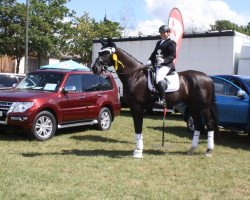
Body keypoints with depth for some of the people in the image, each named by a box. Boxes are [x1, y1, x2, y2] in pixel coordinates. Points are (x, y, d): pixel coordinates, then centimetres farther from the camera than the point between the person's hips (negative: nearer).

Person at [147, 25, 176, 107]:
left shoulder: (171, 42, 0)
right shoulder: (159, 43, 25)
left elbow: (173, 55, -10)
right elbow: (154, 53, 24)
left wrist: (164, 60, -26)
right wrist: (150, 61, 4)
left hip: (166, 65, -10)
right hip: (157, 65, 10)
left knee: (158, 79, -30)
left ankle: (163, 100, -31)